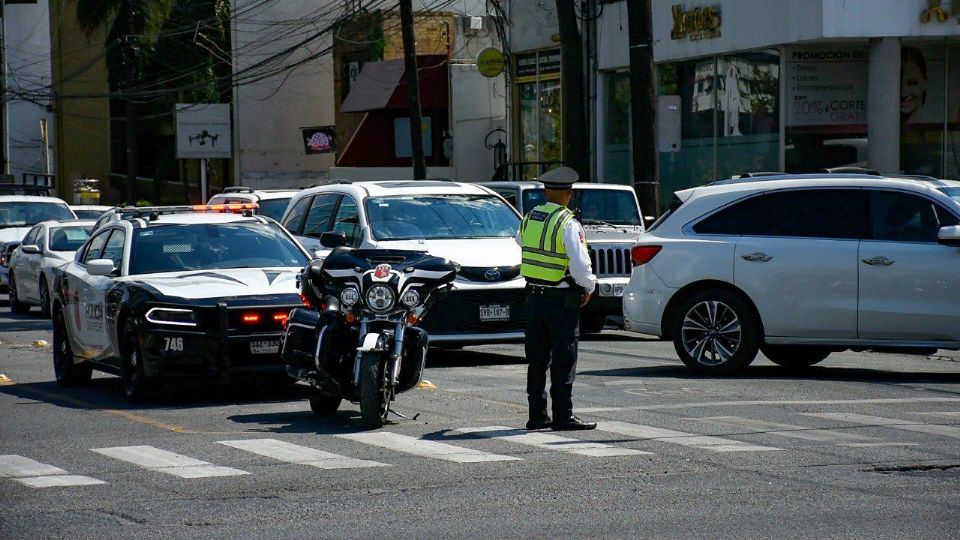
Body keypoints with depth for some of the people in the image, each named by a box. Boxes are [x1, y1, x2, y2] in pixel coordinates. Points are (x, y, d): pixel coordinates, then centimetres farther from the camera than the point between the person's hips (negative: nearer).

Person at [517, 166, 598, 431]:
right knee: (564, 359, -1)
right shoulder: (568, 225, -16)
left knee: (537, 358, 11)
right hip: (562, 299, -6)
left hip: (534, 296, 6)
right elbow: (580, 265, -20)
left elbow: (520, 243, 23)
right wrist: (588, 287, -2)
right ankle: (563, 416, -1)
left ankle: (537, 415, 15)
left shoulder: (529, 219, 4)